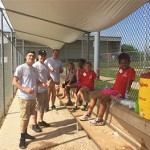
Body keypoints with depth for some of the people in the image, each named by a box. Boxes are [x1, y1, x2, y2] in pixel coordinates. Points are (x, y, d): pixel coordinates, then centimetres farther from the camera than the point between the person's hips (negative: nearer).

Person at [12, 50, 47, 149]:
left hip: (33, 97, 7)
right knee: (24, 118, -1)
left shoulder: (35, 70, 11)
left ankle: (25, 133, 33)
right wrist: (25, 89, -27)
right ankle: (22, 138, 13)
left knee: (28, 116, 17)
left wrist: (42, 83, -1)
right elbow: (14, 82, -16)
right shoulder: (21, 68, -11)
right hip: (24, 98, -7)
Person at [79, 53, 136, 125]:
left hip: (119, 92, -9)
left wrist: (125, 94, -24)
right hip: (112, 89, 9)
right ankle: (88, 114, 12)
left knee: (103, 99, -30)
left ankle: (99, 120, -16)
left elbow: (129, 83, -16)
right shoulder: (120, 68, 13)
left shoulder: (131, 70, -10)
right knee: (94, 95, 5)